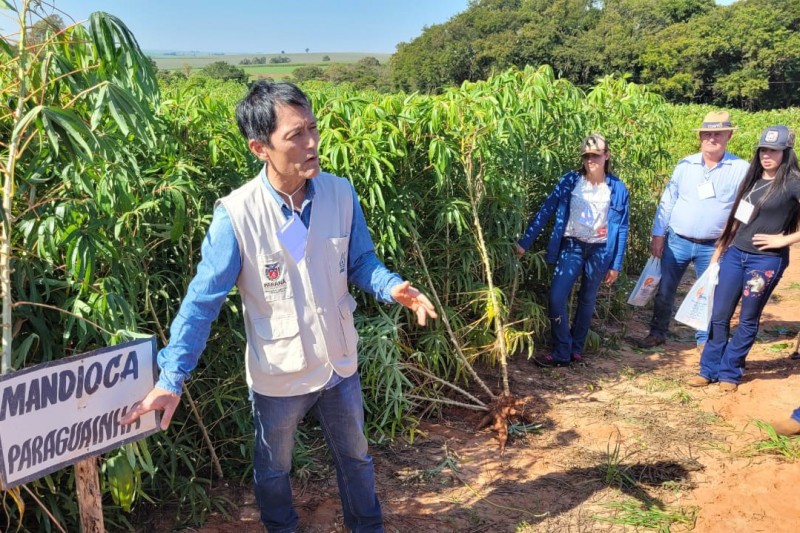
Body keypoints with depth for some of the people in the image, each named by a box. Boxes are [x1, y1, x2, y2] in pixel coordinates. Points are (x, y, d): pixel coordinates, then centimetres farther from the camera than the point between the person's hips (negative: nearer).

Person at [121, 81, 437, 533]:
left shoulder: (341, 194, -14)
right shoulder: (236, 215, -24)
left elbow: (361, 262, -2)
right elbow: (203, 299, -19)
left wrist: (393, 288, -23)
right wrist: (171, 378, -24)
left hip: (341, 364, 3)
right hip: (278, 376, -2)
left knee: (355, 457, 26)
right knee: (274, 471, 24)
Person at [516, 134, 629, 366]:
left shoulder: (617, 189, -3)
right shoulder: (570, 181, -4)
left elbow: (622, 229, 3)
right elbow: (546, 211, -5)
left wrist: (616, 265, 2)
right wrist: (525, 242, -10)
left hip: (600, 251, 0)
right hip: (572, 246, 0)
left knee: (587, 301, 12)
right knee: (556, 298, -11)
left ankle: (576, 349, 28)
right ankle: (561, 353, 2)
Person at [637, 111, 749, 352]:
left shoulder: (741, 169, -5)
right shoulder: (685, 165, 1)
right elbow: (667, 201, 4)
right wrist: (658, 235, 0)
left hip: (712, 247, -1)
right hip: (676, 241, 1)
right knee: (664, 290, 8)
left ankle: (704, 340, 26)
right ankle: (657, 333, 25)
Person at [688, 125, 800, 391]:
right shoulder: (753, 177, 9)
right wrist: (719, 250, 13)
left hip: (766, 260, -5)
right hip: (735, 254, 6)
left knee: (748, 320, 7)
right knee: (719, 315, 6)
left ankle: (730, 372, 20)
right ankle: (710, 369, 18)